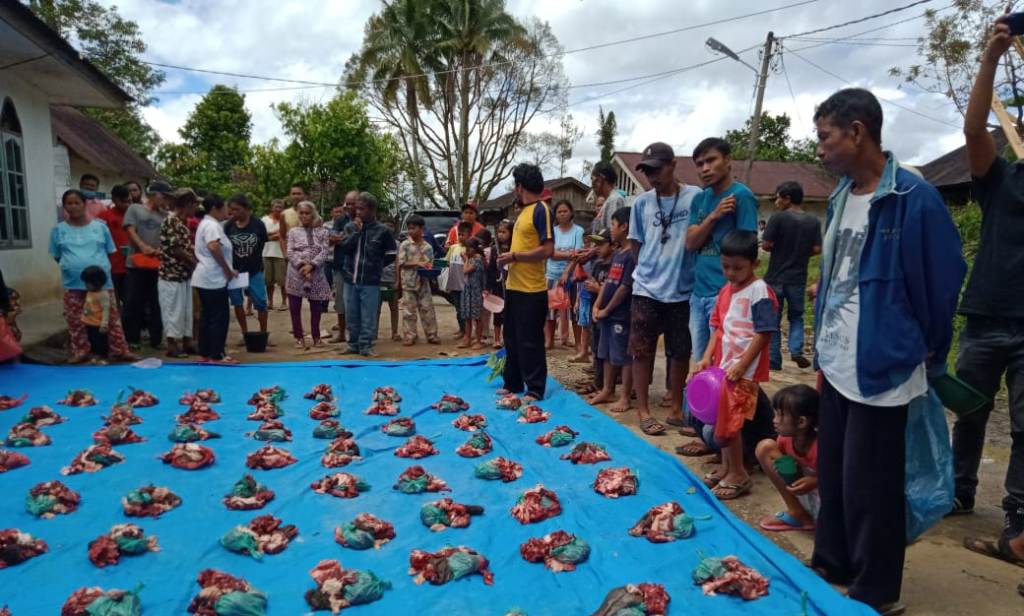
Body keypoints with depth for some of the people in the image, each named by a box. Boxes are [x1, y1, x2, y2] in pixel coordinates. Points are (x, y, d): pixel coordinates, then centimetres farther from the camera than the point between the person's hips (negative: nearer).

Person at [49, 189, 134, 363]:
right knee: (76, 320, 6)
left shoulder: (100, 227, 4)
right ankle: (80, 351, 19)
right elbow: (56, 256, 11)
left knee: (112, 317, 3)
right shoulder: (59, 229, 4)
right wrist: (73, 266, 2)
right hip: (73, 283, 1)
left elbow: (110, 252, 10)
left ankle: (120, 349, 10)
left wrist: (100, 266, 2)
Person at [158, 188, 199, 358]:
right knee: (174, 310, -2)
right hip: (172, 275, -9)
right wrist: (195, 261, -7)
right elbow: (176, 249, -18)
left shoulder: (182, 222, 12)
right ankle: (172, 345, 6)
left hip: (184, 274, 9)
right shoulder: (170, 221, -16)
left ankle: (186, 342, 20)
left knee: (186, 310, 13)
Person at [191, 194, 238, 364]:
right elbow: (214, 247, -30)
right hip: (214, 279, -11)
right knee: (220, 318, -5)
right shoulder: (212, 225, -15)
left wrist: (226, 270, 15)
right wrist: (228, 270, -20)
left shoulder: (206, 223, 18)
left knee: (206, 316, 13)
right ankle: (217, 355, -1)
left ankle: (205, 353, 18)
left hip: (205, 278, 11)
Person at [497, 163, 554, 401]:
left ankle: (535, 389, 10)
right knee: (512, 338, 16)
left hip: (531, 291, -9)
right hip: (514, 287, 9)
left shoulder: (541, 210, -13)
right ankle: (513, 382, 27)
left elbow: (547, 250, -21)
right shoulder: (524, 211, 15)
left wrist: (513, 256, -16)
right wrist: (510, 258, 10)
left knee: (530, 341, -1)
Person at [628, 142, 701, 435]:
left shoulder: (695, 197, -6)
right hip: (647, 289, 2)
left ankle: (677, 408, 26)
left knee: (680, 352, 10)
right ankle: (643, 411, 15)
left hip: (683, 290, -1)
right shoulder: (642, 203, 3)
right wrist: (651, 268, 6)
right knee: (642, 351, 3)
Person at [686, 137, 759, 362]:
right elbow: (690, 243, 3)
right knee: (700, 361, 14)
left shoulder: (741, 196, -8)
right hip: (699, 292, 7)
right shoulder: (700, 199, 12)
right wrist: (713, 215, -12)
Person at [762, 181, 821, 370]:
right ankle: (796, 350, 2)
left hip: (776, 278, -3)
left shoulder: (778, 218, -12)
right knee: (796, 316, 20)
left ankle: (773, 360, 11)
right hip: (798, 278, 3)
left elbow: (765, 245, -14)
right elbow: (817, 249, -1)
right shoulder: (813, 221, 0)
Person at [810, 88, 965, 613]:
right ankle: (831, 565, 36)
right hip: (837, 364, 8)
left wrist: (926, 354, 0)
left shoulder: (914, 198, -16)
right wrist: (823, 348, 14)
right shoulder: (841, 198, 8)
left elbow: (943, 281, -11)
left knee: (869, 486, 4)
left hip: (883, 368, -8)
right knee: (832, 474, 18)